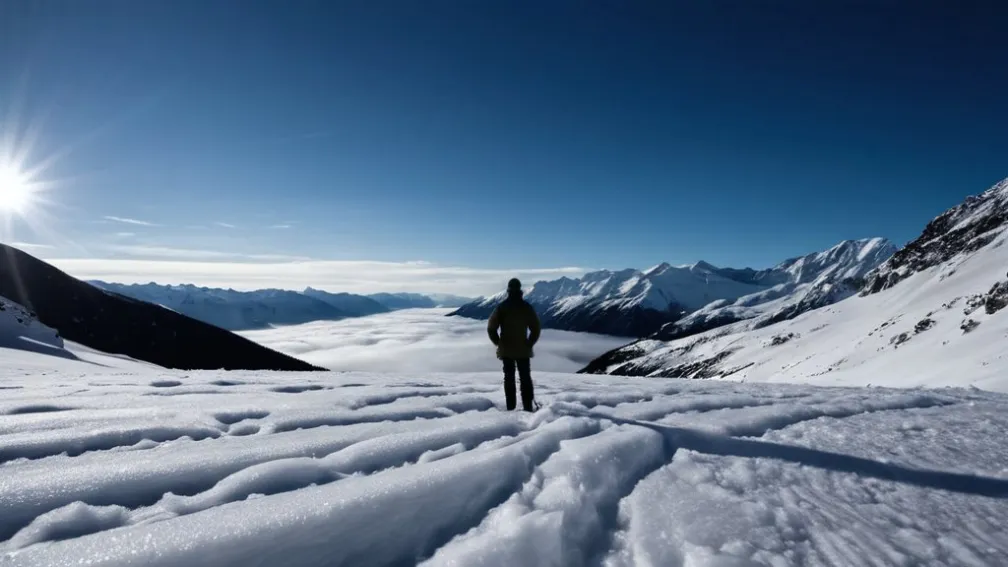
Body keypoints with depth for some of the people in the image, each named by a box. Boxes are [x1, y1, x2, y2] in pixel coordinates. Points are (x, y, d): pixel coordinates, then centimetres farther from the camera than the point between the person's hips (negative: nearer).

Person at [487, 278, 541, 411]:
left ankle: (511, 408, 8)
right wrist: (529, 344, 8)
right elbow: (536, 329, -2)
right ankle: (528, 407, 7)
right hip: (523, 350, 0)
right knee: (525, 378, 9)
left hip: (506, 350, 0)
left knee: (509, 378, 8)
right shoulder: (527, 307, -4)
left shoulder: (501, 307, -6)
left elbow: (491, 328, -6)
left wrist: (499, 343, 5)